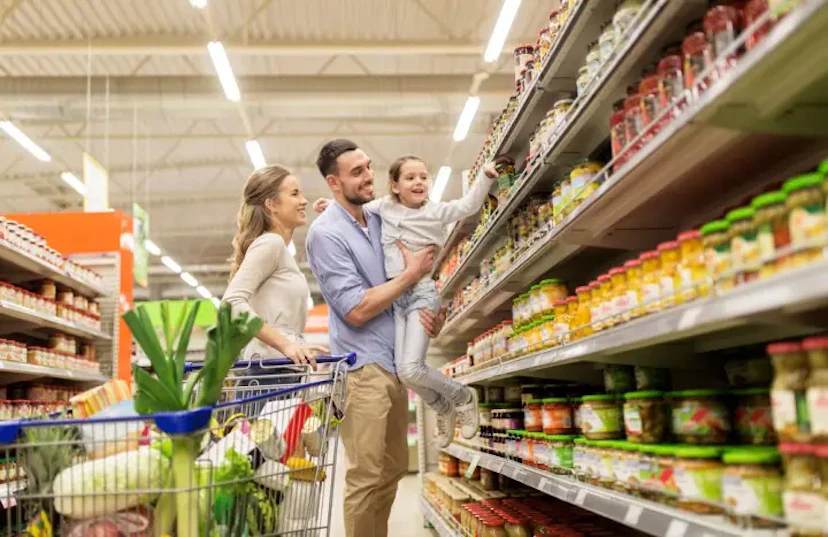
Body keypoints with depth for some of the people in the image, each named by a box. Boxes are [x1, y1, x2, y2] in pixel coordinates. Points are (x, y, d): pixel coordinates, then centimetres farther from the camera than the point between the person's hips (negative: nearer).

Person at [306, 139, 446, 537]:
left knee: (393, 469, 16)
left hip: (394, 365, 8)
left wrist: (427, 313, 0)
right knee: (366, 477, -6)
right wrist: (411, 274, -11)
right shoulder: (326, 233, -12)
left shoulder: (379, 220, 12)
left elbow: (407, 290, 22)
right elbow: (356, 310, -19)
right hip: (362, 368, -8)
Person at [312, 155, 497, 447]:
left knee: (411, 370, -17)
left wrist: (485, 177, -23)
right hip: (393, 295, 4)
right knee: (401, 370, -3)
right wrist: (331, 206, 9)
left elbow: (469, 205, -10)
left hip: (423, 293, -4)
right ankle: (444, 409, 25)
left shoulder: (436, 210, 1)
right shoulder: (383, 207, 9)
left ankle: (463, 397, 10)